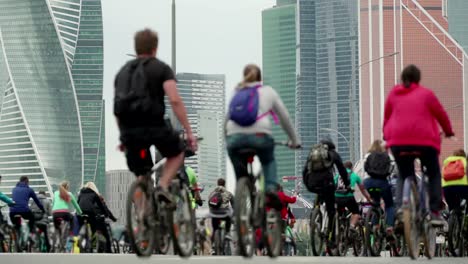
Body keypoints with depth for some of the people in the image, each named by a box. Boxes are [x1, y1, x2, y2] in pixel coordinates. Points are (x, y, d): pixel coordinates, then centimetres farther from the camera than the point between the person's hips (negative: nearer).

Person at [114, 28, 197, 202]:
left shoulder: (123, 71, 19)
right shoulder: (161, 68, 3)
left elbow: (117, 108, 21)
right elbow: (175, 100, -10)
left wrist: (123, 137, 30)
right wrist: (189, 132, -9)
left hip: (128, 130, 4)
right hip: (153, 125, -4)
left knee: (141, 177, 18)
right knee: (177, 153, 24)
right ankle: (163, 186, 0)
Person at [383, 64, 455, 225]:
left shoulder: (393, 94, 12)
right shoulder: (426, 94, 5)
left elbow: (386, 116, 18)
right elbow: (441, 114, 10)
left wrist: (387, 134, 34)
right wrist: (448, 131, 28)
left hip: (398, 141, 2)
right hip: (424, 141, -2)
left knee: (405, 177, 18)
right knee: (434, 174, 16)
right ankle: (435, 212, -1)